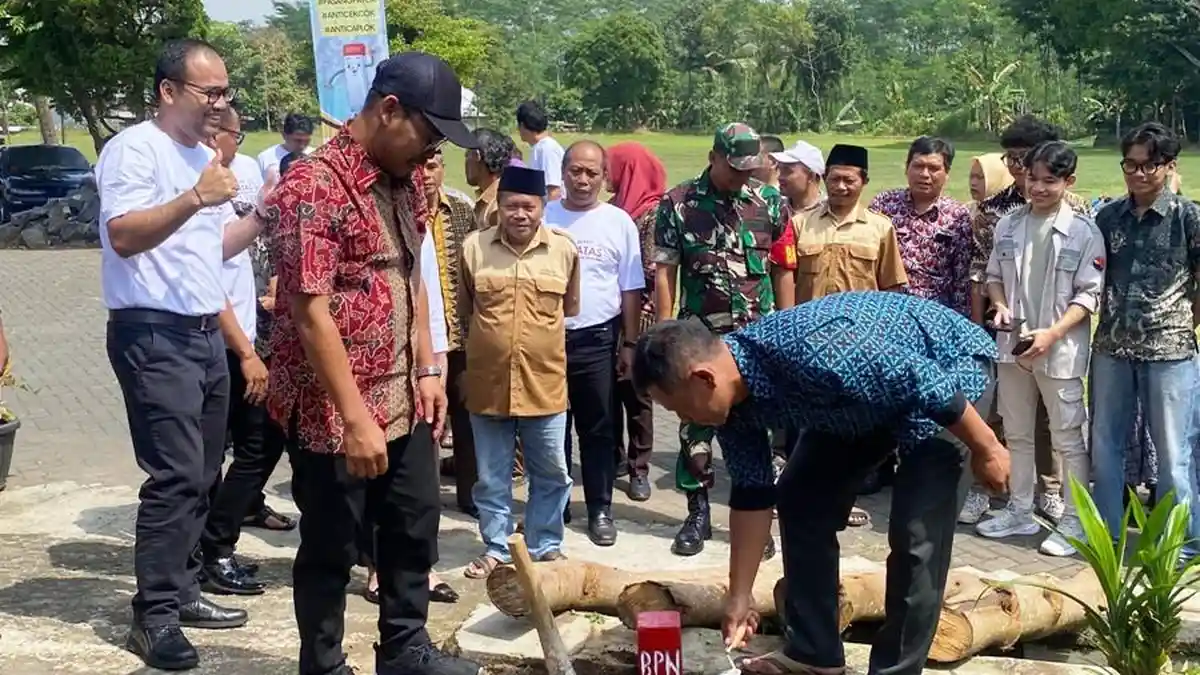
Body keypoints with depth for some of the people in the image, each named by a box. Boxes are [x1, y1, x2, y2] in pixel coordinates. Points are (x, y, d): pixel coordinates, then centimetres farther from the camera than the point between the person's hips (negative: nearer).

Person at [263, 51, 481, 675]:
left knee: (415, 528, 18)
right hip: (333, 410, -8)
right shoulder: (314, 186, -20)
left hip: (402, 401, 8)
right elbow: (311, 314, -23)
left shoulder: (405, 181, 7)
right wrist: (355, 419, -23)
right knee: (331, 550, 7)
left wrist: (427, 369, 10)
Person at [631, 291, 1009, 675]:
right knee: (799, 501, 7)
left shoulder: (811, 351, -40)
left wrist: (985, 450, -18)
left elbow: (930, 384, -31)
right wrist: (738, 599, 5)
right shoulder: (730, 400, -12)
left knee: (915, 536, -14)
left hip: (949, 368, -8)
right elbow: (751, 495, 0)